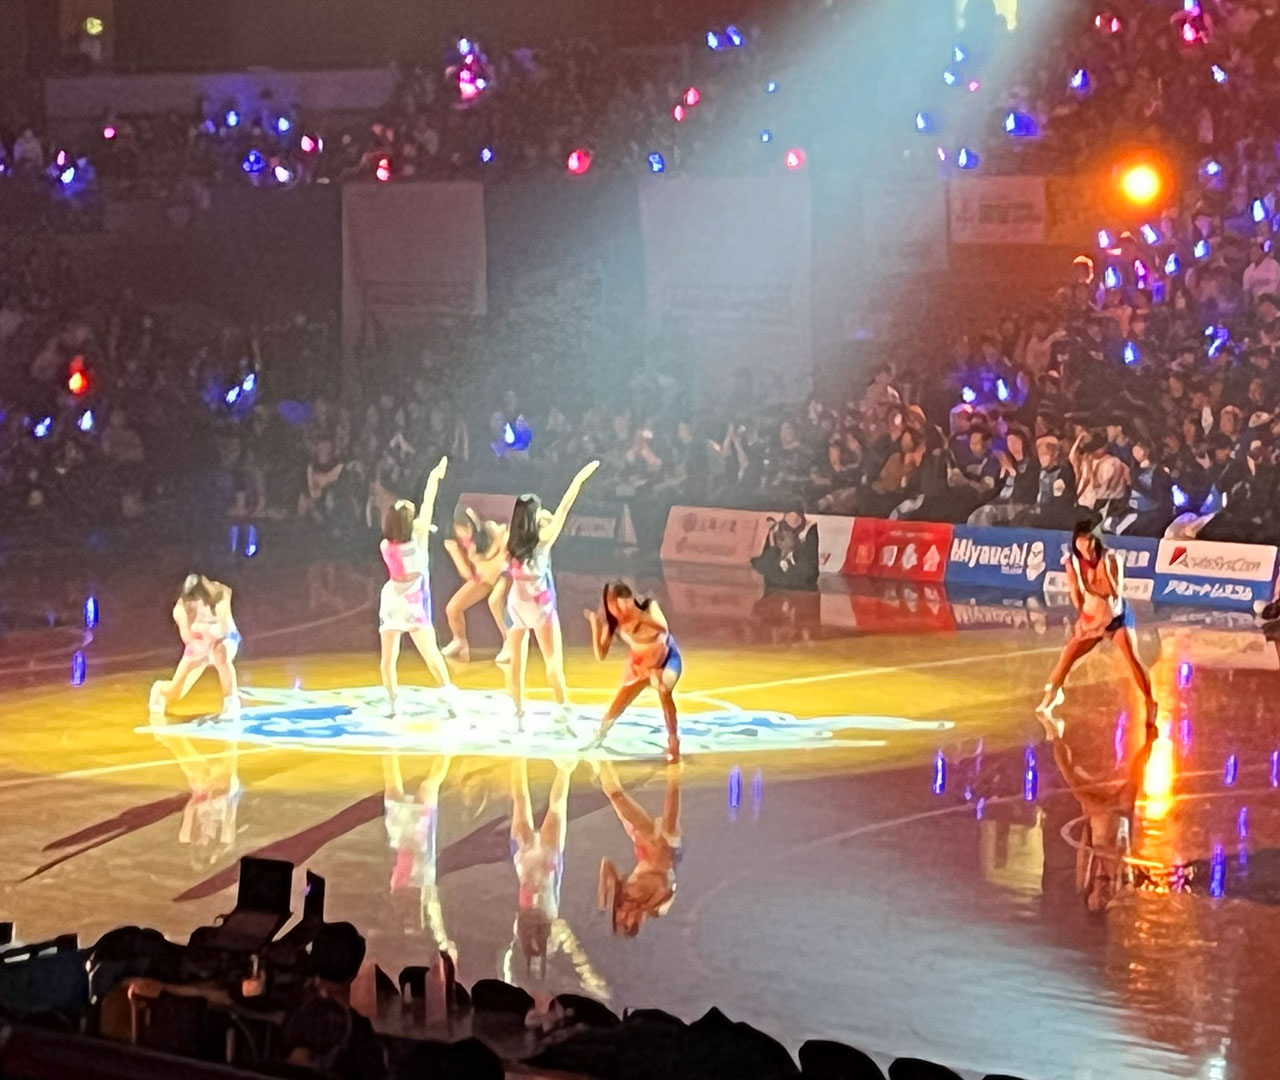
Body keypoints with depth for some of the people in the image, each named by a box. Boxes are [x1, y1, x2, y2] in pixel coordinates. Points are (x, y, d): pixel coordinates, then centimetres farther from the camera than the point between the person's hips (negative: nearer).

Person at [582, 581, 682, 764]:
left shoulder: (648, 605, -30)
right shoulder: (613, 621, -21)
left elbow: (663, 628, -48)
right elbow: (601, 655, -20)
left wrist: (637, 614, -58)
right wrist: (595, 627, -33)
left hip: (666, 658, -4)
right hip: (639, 664, 4)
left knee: (664, 690, -34)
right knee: (615, 709, 6)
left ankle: (673, 742, -23)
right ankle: (600, 736, 39)